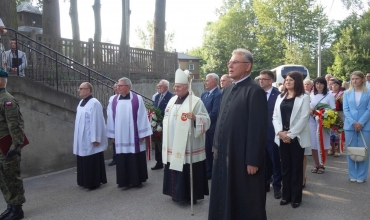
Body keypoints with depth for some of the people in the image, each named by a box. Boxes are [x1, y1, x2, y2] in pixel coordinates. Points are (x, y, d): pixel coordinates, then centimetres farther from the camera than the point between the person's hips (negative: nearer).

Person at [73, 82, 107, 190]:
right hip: (82, 139, 9)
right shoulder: (81, 102, 12)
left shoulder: (94, 103, -17)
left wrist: (95, 139, -21)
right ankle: (86, 181, 26)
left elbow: (96, 122, -20)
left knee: (93, 162, 1)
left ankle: (95, 182, 13)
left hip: (90, 139, -9)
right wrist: (78, 138, 19)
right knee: (84, 162, 15)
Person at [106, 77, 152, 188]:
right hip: (120, 137, 3)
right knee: (122, 160, 8)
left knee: (136, 159, 6)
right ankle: (124, 181, 20)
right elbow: (111, 118, 9)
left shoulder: (137, 99, -5)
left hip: (134, 136, -3)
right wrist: (112, 134, 7)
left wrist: (142, 134, -8)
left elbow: (142, 117, -6)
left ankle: (137, 180, 19)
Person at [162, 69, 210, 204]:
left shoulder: (196, 101, -11)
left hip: (188, 146, -7)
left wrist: (195, 118, -33)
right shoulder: (172, 100, 11)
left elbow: (206, 120, -14)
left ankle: (190, 196, 16)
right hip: (172, 145, 7)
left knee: (188, 172, 1)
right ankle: (176, 193, 30)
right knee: (175, 169, 15)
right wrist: (166, 141, 20)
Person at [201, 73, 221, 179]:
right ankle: (208, 172, 28)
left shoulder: (219, 94, -15)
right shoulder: (204, 94, 12)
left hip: (213, 129, -7)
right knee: (207, 151, 15)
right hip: (204, 128, 7)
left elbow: (214, 113, -21)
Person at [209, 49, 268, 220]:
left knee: (246, 203, 10)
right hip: (224, 153, 8)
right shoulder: (228, 90, 13)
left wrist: (253, 161, -19)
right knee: (225, 197, 20)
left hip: (243, 157, -8)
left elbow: (258, 128, -19)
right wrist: (217, 146, 15)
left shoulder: (255, 91, -14)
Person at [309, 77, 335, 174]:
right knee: (313, 144, 3)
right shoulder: (311, 95, 10)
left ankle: (322, 165, 15)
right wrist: (310, 110, -5)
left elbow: (333, 110, -1)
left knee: (322, 144, 1)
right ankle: (317, 165, 16)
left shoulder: (329, 95, -1)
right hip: (312, 121, 3)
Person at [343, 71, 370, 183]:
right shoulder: (347, 93, 8)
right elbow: (345, 109, 2)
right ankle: (353, 175, 15)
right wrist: (353, 122, -11)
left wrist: (361, 123, -15)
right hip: (350, 125, 2)